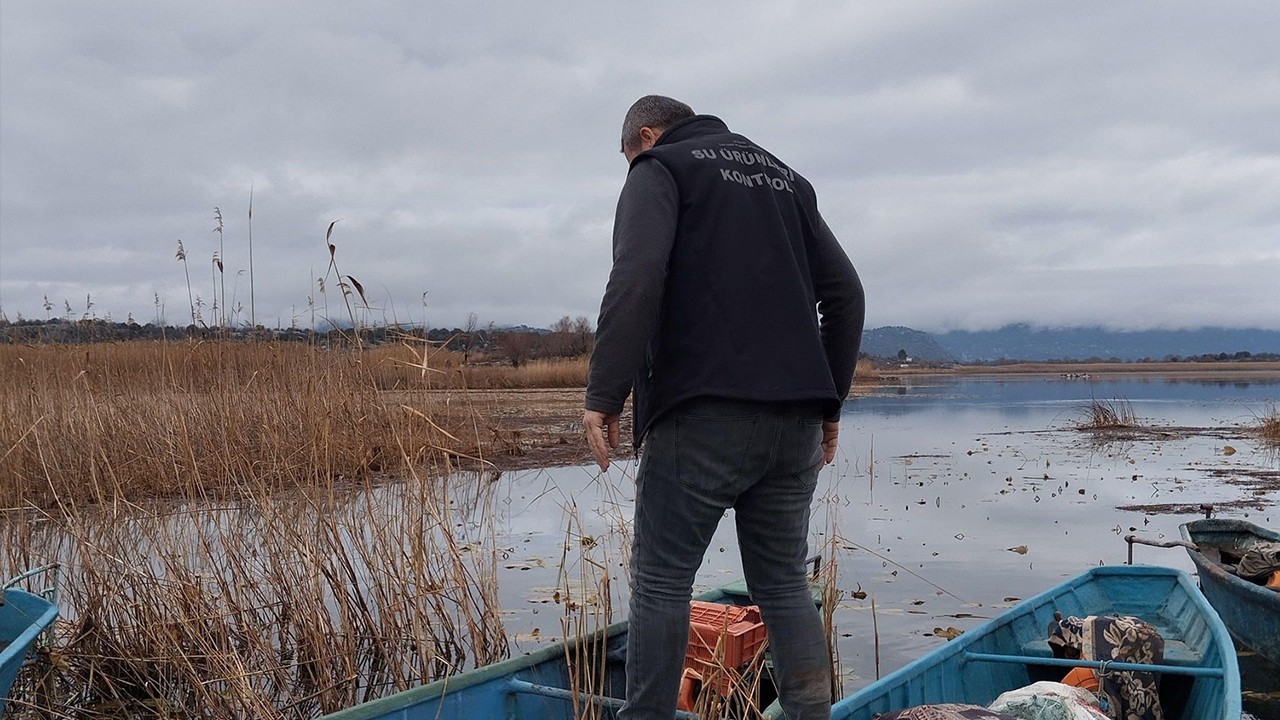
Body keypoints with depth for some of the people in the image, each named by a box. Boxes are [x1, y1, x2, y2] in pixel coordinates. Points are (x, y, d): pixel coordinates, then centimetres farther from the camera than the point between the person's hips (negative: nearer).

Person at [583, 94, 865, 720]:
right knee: (784, 582, 12)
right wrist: (828, 402, 22)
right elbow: (845, 294, 19)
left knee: (661, 579, 3)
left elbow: (636, 279, -14)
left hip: (704, 414, -6)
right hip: (796, 419, 6)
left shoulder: (660, 166, 5)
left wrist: (603, 396, -14)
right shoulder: (786, 177, 24)